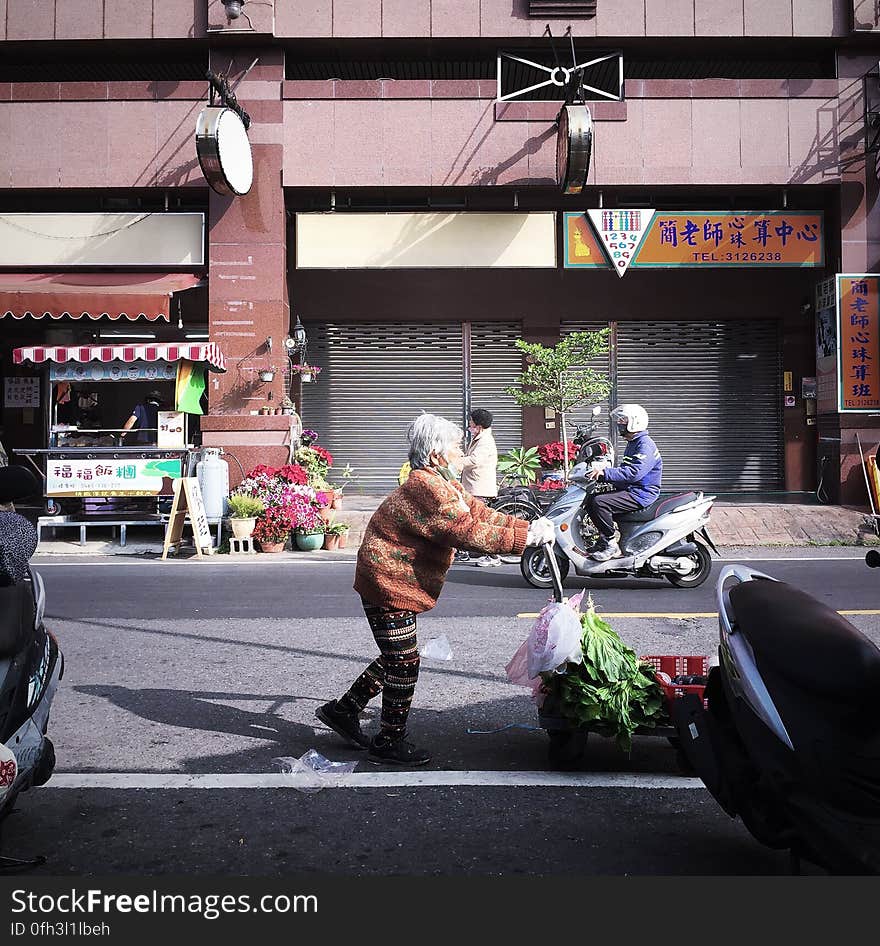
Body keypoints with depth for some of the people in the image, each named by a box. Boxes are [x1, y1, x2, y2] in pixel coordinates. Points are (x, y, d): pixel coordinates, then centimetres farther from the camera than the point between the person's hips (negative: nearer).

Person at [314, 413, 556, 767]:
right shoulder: (427, 487, -23)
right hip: (388, 583, -11)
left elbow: (480, 513, 8)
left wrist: (529, 526, -2)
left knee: (395, 658, 18)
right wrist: (526, 537, -23)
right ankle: (389, 743, 14)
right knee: (404, 662, -1)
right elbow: (469, 533, -27)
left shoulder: (443, 484, 11)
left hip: (395, 583, 11)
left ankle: (343, 711, 31)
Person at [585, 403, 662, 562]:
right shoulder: (632, 444, 19)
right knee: (590, 500, 4)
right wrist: (600, 475, 8)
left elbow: (634, 472, -29)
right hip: (629, 490, 11)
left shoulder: (646, 445, -15)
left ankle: (611, 544, -18)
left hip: (641, 494, -11)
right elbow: (623, 470, 24)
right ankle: (605, 537, 7)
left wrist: (605, 473, -32)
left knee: (599, 502, -26)